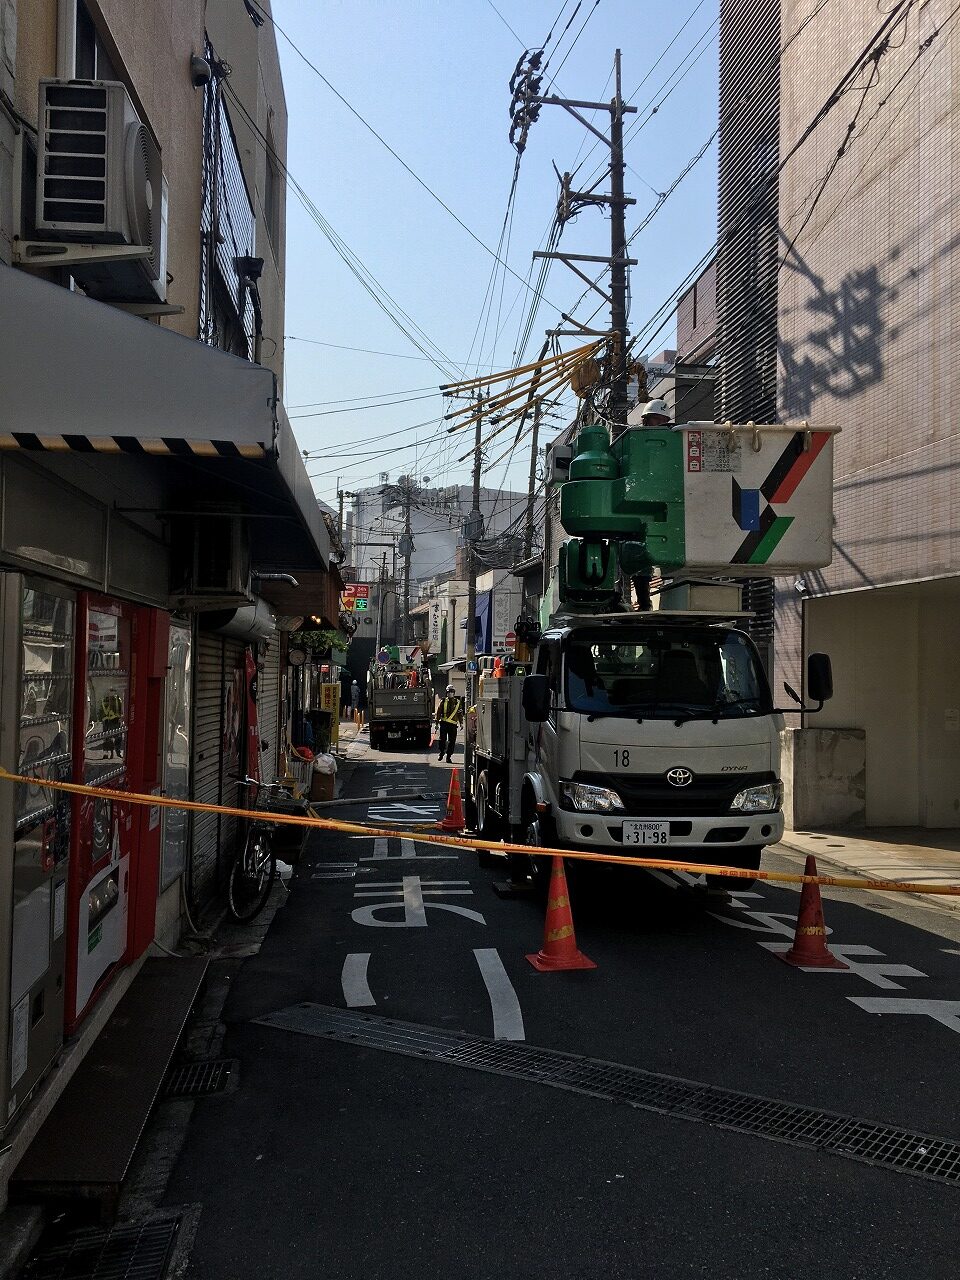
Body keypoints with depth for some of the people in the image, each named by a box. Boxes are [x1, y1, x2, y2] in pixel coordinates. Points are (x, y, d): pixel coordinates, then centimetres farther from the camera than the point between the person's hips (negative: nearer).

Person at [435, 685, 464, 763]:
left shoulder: (458, 702, 9)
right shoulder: (444, 701, 7)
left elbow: (460, 713, 13)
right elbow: (439, 711, 9)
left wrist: (461, 723, 7)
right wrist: (437, 721, 4)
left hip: (453, 724, 1)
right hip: (444, 723, 0)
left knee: (452, 741, -1)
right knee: (442, 739, -2)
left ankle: (449, 757, 6)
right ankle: (441, 753, 19)